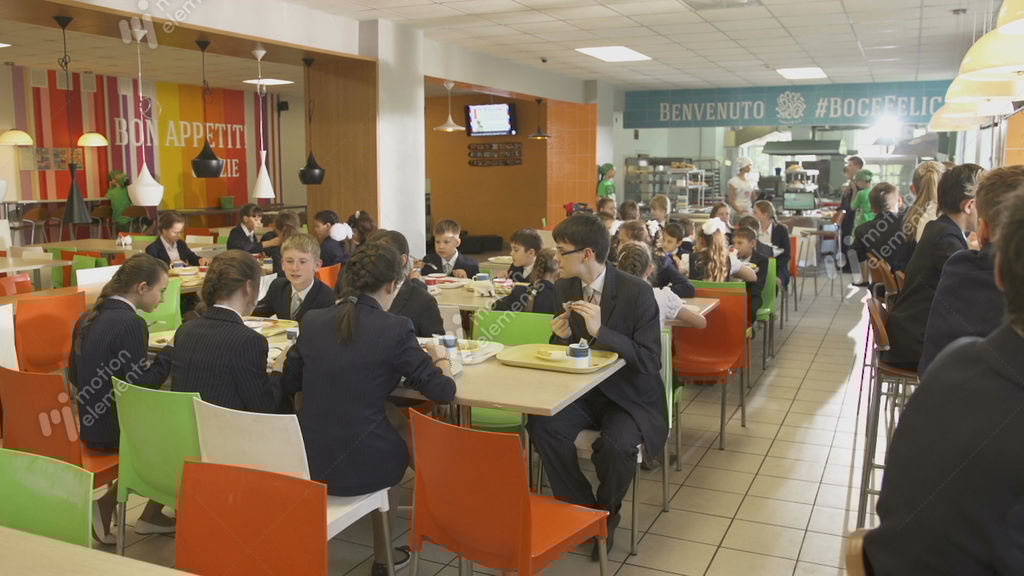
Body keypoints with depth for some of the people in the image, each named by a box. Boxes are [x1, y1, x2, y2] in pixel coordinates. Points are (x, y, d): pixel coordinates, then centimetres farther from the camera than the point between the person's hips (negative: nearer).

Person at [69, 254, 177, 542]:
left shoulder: (89, 318, 6)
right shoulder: (131, 324, -21)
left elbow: (75, 376, 14)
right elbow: (140, 387, -20)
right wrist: (171, 353, -11)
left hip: (89, 424, 9)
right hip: (112, 430, -9)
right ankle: (150, 515, 14)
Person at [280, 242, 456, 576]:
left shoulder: (312, 321, 2)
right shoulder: (395, 329, -12)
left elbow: (288, 386, 12)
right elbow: (443, 391, -7)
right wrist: (440, 360, 13)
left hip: (309, 461, 5)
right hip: (359, 466, -4)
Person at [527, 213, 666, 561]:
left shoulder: (637, 292, -17)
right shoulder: (564, 288, -1)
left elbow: (650, 361, -21)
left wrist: (600, 331, -31)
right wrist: (561, 336, -15)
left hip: (629, 397, -4)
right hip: (582, 390, 5)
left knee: (615, 445, -32)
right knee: (541, 425, -23)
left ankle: (607, 512, 3)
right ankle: (583, 507, -3)